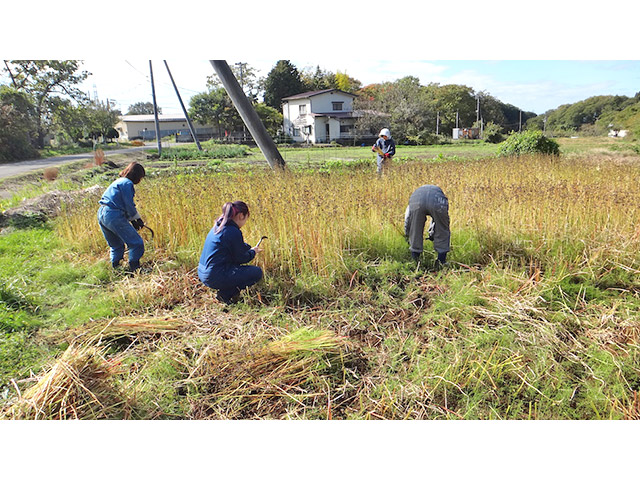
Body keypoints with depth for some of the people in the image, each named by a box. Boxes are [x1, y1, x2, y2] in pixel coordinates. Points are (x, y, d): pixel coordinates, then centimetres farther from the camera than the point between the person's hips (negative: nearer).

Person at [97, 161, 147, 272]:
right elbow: (129, 206, -11)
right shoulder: (127, 183, -9)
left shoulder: (119, 181, 21)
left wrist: (132, 220, 18)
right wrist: (138, 219, 4)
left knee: (116, 246, 23)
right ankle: (134, 269, -1)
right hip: (113, 216, -10)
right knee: (136, 243, -2)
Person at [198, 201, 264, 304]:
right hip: (215, 277, -10)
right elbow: (241, 258, -8)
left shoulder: (217, 227, 11)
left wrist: (249, 248, 21)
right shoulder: (234, 232, -17)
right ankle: (225, 294, -4)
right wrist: (252, 252, 10)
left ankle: (226, 289, 16)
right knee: (257, 272, -1)